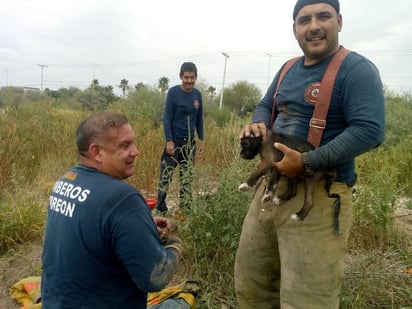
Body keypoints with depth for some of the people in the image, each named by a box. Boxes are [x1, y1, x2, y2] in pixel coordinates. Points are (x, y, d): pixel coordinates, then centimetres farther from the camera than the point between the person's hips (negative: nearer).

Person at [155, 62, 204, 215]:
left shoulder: (197, 94, 5)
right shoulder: (173, 92, -9)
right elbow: (166, 118, -10)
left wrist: (201, 139, 11)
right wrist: (169, 141, -16)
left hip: (190, 142, 5)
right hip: (174, 140, -5)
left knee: (187, 176, 10)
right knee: (166, 174, -6)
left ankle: (185, 208, 20)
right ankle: (160, 208, 5)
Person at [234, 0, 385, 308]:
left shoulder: (357, 69, -10)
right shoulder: (289, 69, 13)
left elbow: (370, 131, -20)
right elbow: (265, 106, 22)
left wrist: (306, 163, -25)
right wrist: (257, 124, -2)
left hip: (318, 196, -7)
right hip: (271, 186, 8)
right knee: (250, 284, 19)